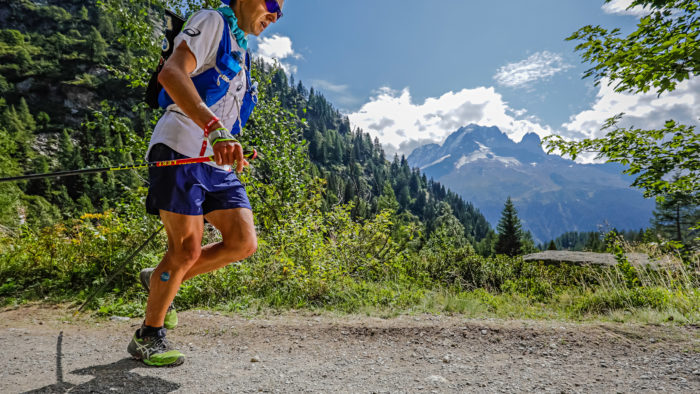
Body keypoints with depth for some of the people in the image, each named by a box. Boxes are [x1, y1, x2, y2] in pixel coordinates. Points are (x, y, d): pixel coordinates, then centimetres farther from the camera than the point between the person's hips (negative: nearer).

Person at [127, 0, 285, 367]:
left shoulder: (240, 53, 26)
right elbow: (171, 73, -20)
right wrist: (215, 129, -33)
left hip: (217, 163, 8)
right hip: (181, 152, -8)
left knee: (244, 243, -5)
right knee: (186, 250, -6)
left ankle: (159, 281, 18)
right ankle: (147, 337, 17)